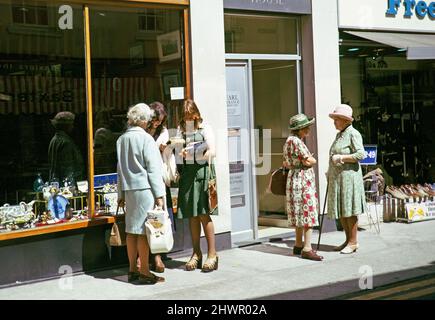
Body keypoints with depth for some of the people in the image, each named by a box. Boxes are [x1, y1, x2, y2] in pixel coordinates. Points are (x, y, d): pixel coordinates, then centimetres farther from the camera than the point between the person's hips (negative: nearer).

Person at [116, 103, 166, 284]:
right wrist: (159, 194, -9)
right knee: (143, 231, -4)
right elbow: (153, 168, -10)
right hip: (144, 188, -7)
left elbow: (120, 169, 16)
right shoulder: (145, 138, -8)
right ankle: (144, 273, -1)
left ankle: (133, 270, 18)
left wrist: (121, 194, 21)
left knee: (132, 230, 11)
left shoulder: (122, 139, 12)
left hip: (128, 189, 7)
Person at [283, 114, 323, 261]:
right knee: (308, 214, -9)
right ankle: (307, 249, -10)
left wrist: (300, 162, 4)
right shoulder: (295, 141, -17)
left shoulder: (292, 140, 14)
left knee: (300, 214, 15)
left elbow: (287, 163, 19)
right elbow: (310, 161, -18)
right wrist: (312, 159, 4)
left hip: (296, 178, 10)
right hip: (302, 179, -10)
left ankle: (298, 246, 22)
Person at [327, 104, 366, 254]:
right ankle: (348, 240, 18)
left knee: (349, 210, -5)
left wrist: (341, 158, -17)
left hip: (348, 176, -9)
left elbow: (360, 154, -19)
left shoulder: (353, 134, -9)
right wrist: (330, 172, 17)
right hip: (336, 178, 9)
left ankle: (353, 242, 2)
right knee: (340, 210, 10)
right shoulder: (339, 135, 18)